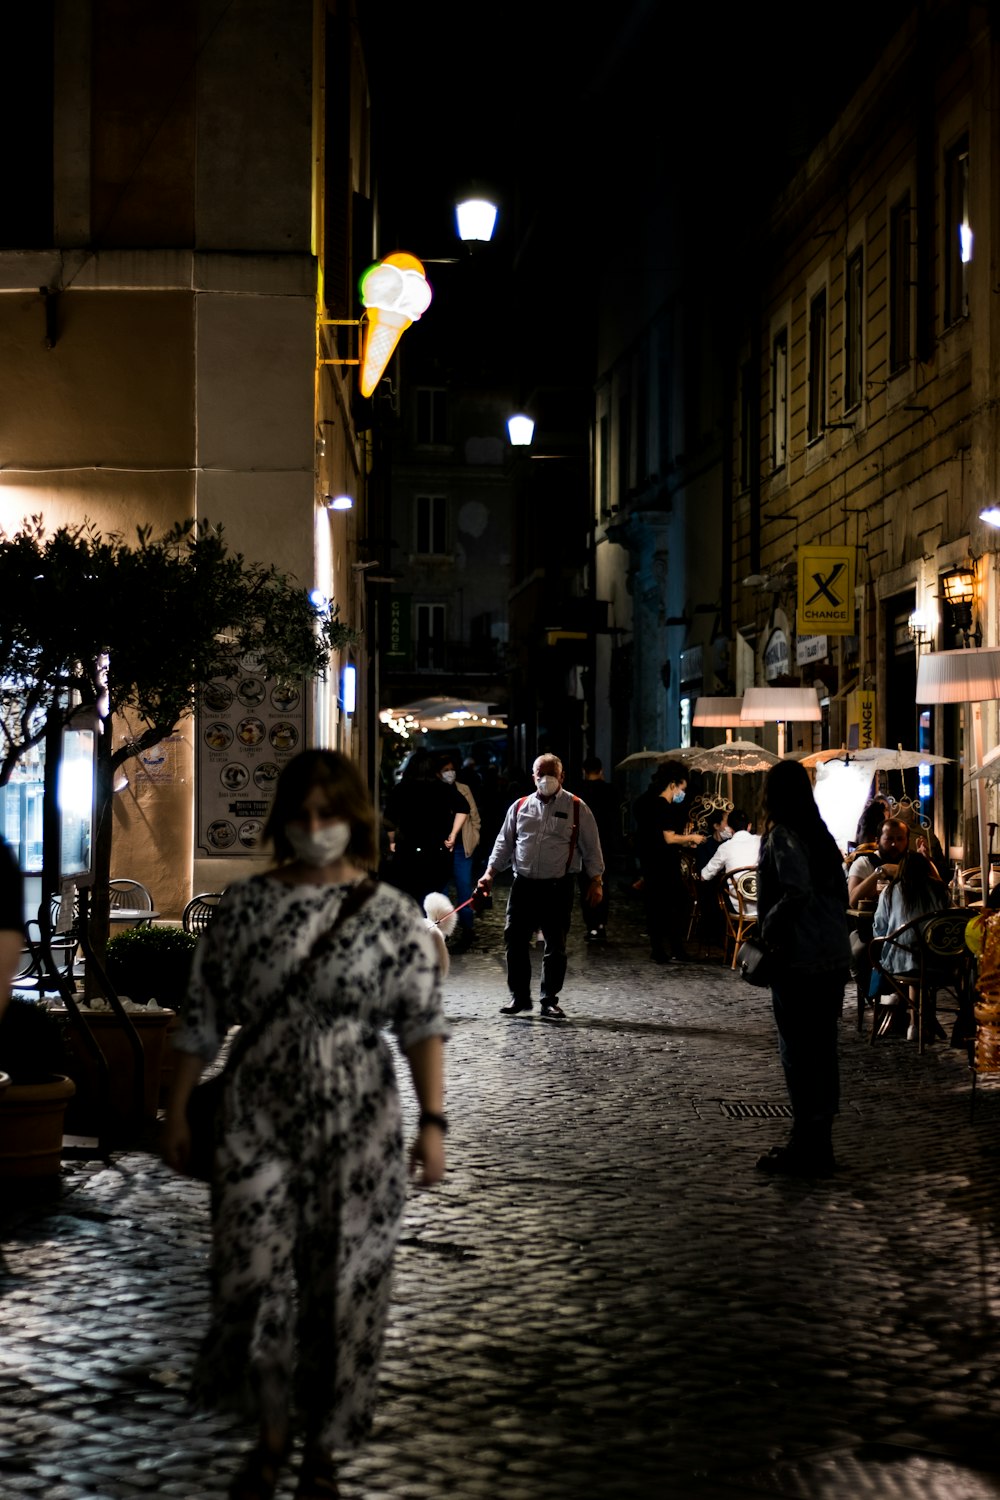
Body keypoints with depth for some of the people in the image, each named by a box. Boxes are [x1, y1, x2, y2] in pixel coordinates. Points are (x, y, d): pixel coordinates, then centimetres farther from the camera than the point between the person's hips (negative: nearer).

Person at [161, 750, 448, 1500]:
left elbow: (423, 1024, -3)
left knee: (343, 1286, 5)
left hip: (358, 1129, -1)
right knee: (254, 1277, -2)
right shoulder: (245, 905, 2)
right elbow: (204, 1017, 7)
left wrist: (433, 1121, -10)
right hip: (259, 1122, 1)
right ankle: (272, 1432, 23)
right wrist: (178, 1110, 8)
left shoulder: (393, 915, -3)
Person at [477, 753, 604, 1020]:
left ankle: (550, 1001, 12)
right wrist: (490, 872, 4)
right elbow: (504, 843, 14)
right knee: (514, 940, 2)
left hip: (558, 887, -2)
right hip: (524, 885, 2)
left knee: (555, 945, 2)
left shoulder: (577, 808, 2)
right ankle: (519, 996, 15)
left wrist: (596, 881, -2)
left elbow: (591, 847, 3)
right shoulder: (520, 807, 10)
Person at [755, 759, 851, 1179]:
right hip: (833, 957, 8)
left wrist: (768, 929, -13)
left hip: (798, 959, -8)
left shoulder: (782, 835, -12)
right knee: (821, 1050, 13)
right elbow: (840, 891, 14)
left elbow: (797, 892, -24)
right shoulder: (820, 834, 12)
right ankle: (819, 1142, 20)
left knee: (798, 1053, -3)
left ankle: (806, 1148, 0)